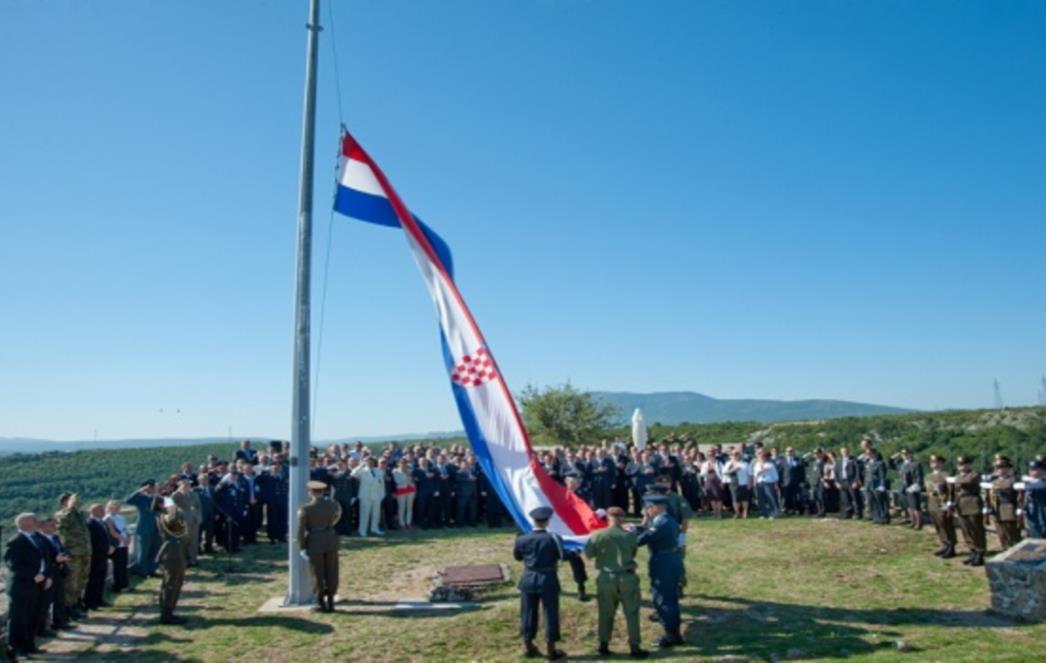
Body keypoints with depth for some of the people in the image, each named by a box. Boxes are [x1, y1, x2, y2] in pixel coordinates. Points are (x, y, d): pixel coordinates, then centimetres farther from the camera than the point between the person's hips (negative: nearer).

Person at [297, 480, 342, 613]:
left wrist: (302, 547, -3)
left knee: (318, 573, 7)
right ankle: (330, 602, 15)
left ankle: (321, 603, 12)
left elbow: (301, 530, -12)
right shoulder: (333, 505, 0)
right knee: (331, 572, 10)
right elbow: (338, 513, 21)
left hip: (314, 543, -3)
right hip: (331, 540, 3)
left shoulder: (305, 509, -12)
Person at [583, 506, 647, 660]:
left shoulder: (598, 535, -10)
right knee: (631, 613, 8)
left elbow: (588, 554, -2)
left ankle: (604, 645, 20)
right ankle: (634, 647, 10)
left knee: (606, 613, 13)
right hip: (627, 578, -1)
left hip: (606, 578, 1)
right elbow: (633, 554, 5)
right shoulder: (630, 536, -7)